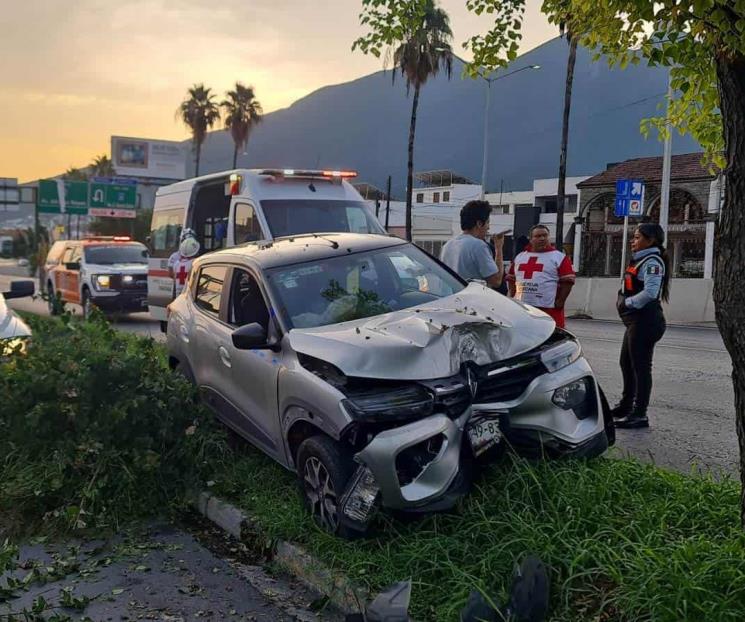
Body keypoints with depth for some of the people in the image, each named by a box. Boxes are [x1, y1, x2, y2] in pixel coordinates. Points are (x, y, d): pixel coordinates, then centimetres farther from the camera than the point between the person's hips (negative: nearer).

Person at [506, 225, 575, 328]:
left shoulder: (559, 258, 1)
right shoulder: (519, 257, 16)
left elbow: (567, 281, -4)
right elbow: (511, 279, 21)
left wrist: (560, 301, -11)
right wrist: (513, 297, 10)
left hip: (549, 309, -5)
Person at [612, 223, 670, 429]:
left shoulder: (652, 262, -11)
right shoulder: (641, 260, 20)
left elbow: (650, 292, -23)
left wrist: (627, 303, -14)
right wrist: (622, 298, 4)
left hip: (645, 321, -10)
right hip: (636, 320, 10)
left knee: (641, 366, -6)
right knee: (626, 363, 18)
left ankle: (639, 415, -1)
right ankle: (626, 406, 31)